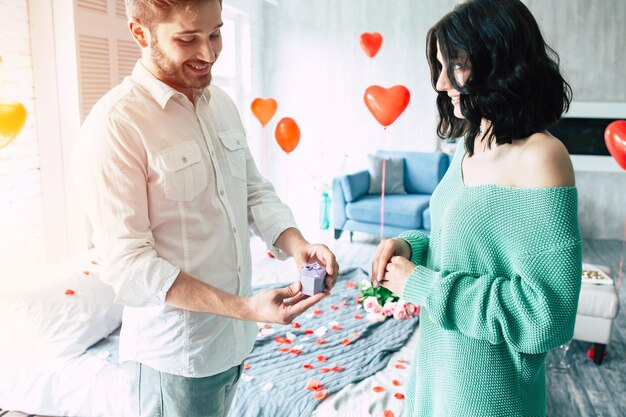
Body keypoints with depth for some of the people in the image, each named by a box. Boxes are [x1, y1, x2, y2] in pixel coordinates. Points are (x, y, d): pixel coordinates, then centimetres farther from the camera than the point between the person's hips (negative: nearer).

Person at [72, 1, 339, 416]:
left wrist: (296, 243, -12)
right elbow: (129, 266, -21)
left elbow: (255, 191, 8)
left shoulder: (223, 104, 3)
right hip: (178, 351, -6)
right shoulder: (114, 125, -20)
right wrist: (246, 307, -27)